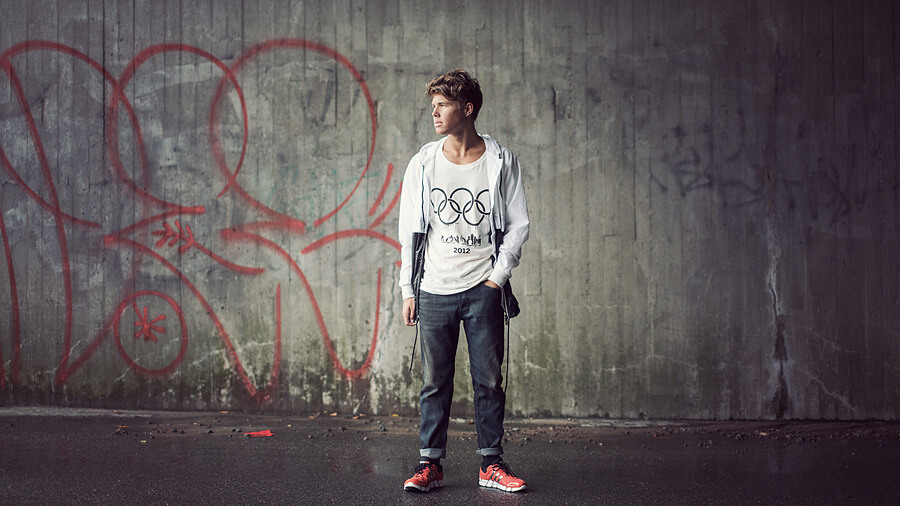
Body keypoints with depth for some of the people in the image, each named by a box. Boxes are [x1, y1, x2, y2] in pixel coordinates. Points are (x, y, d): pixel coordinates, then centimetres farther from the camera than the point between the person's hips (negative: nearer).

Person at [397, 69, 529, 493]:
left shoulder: (501, 161, 1)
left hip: (483, 290, -1)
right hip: (434, 290, 1)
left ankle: (492, 465, 13)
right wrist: (408, 291, 3)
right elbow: (409, 231, 7)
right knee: (435, 382, 3)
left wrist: (498, 277, -3)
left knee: (488, 380, 3)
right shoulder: (423, 164, 4)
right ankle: (430, 465, 11)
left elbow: (518, 224, 5)